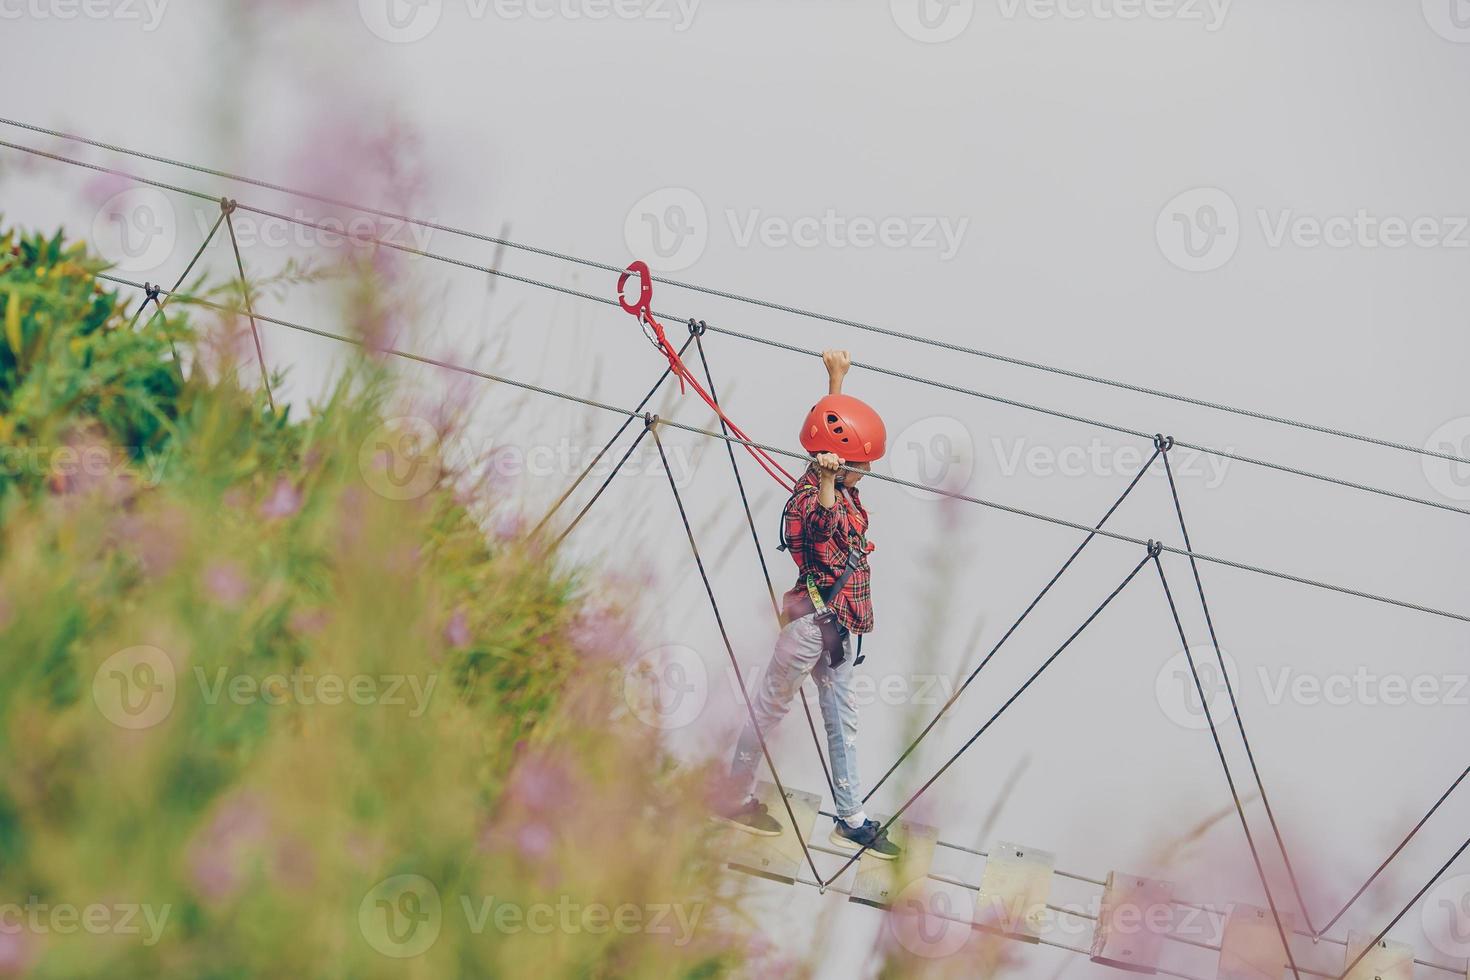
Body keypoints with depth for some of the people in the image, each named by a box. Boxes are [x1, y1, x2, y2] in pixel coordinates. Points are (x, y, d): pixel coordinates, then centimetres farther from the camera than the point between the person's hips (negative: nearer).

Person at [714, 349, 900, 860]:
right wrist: (826, 482, -64)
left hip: (840, 624, 9)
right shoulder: (811, 492, -22)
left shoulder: (841, 486, 3)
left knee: (842, 718, 13)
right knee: (770, 706, 5)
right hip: (814, 620, -9)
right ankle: (735, 798, 19)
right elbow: (821, 525, -47)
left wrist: (836, 378, 27)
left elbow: (832, 423, 22)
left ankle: (851, 819, 20)